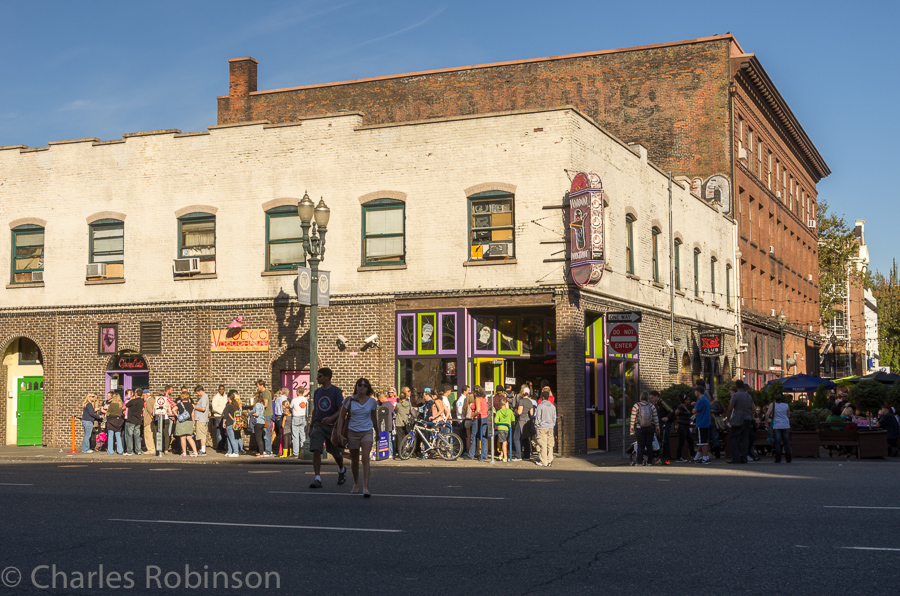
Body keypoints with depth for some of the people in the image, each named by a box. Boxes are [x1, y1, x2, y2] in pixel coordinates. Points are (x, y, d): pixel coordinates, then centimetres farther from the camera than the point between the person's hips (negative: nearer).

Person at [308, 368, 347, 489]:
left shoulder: (336, 391, -8)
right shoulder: (317, 392, 9)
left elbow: (341, 410, -13)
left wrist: (331, 418, -30)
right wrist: (311, 426, 19)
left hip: (332, 426, -3)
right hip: (318, 425, 3)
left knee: (336, 453, 10)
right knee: (316, 451, -14)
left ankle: (342, 470, 41)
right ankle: (317, 479, -14)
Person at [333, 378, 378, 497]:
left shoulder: (372, 402, 1)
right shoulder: (349, 400, -3)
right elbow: (340, 416, 0)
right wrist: (339, 434, -8)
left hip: (367, 432, -1)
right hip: (352, 432, 1)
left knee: (365, 458, -17)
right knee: (354, 460, 10)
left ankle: (365, 488, -22)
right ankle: (356, 485, 31)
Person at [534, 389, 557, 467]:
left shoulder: (540, 406, -11)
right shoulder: (553, 406, 6)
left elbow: (537, 417, -8)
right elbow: (554, 417, 12)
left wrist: (536, 424, 5)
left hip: (542, 428, -5)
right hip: (550, 428, 5)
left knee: (542, 445, -1)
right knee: (550, 445, 7)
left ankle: (543, 461, 0)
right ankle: (550, 460, 7)